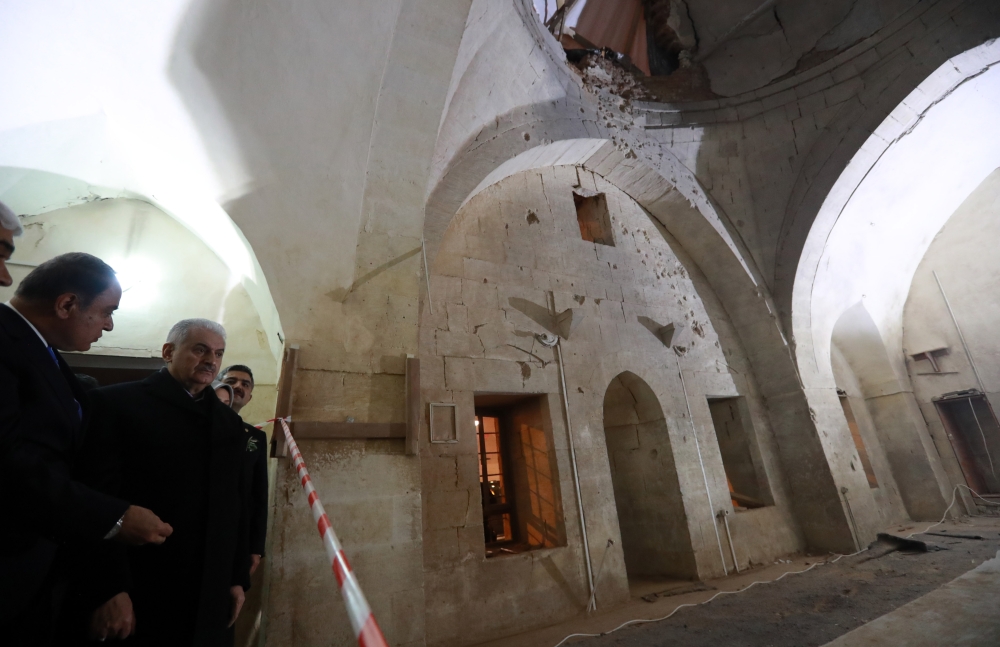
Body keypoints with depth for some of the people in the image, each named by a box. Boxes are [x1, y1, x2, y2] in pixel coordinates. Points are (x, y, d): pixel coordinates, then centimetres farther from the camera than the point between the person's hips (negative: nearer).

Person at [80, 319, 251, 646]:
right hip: (135, 593, -4)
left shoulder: (229, 422, 8)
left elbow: (236, 505, 9)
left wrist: (238, 577, 9)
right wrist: (110, 588, -14)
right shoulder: (118, 402, -6)